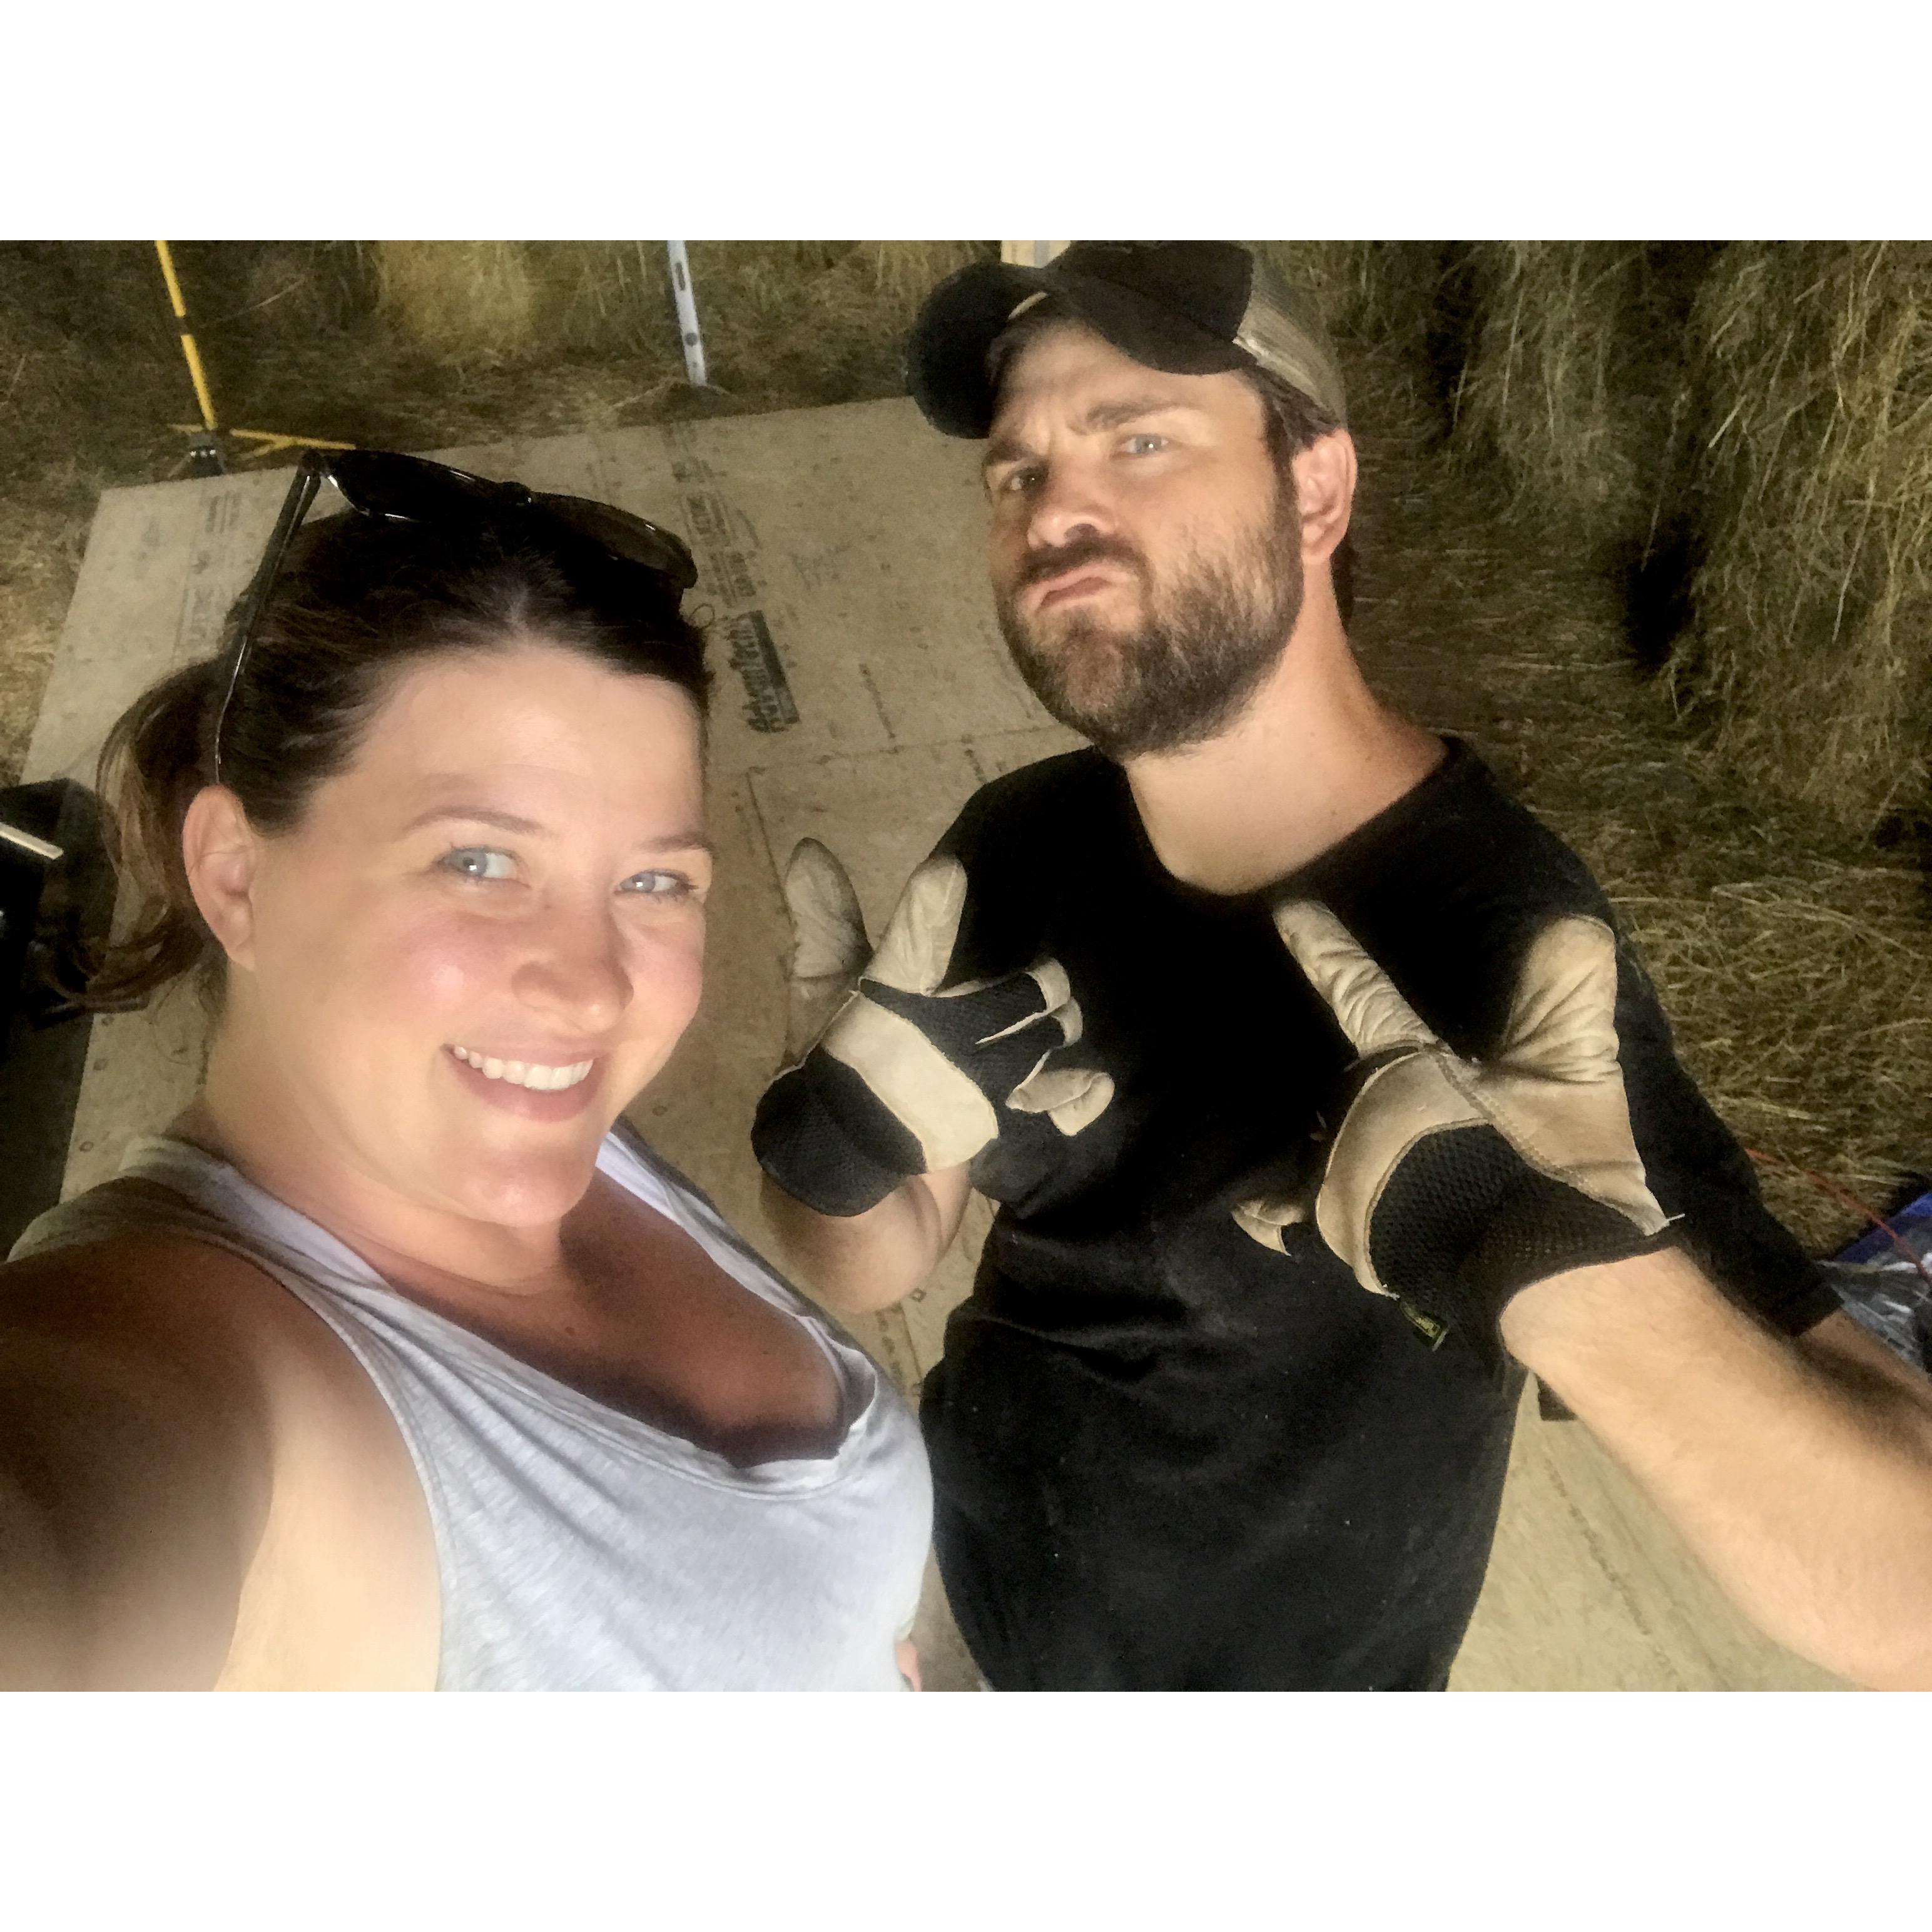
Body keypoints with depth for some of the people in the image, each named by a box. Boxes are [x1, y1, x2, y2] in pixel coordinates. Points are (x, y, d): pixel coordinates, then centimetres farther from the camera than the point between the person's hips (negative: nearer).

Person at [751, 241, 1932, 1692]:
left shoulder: (1505, 958, -32)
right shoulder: (1015, 850, -15)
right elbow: (874, 1265, -6)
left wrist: (1570, 1267, -51)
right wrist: (840, 1145, -27)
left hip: (1281, 1671, -4)